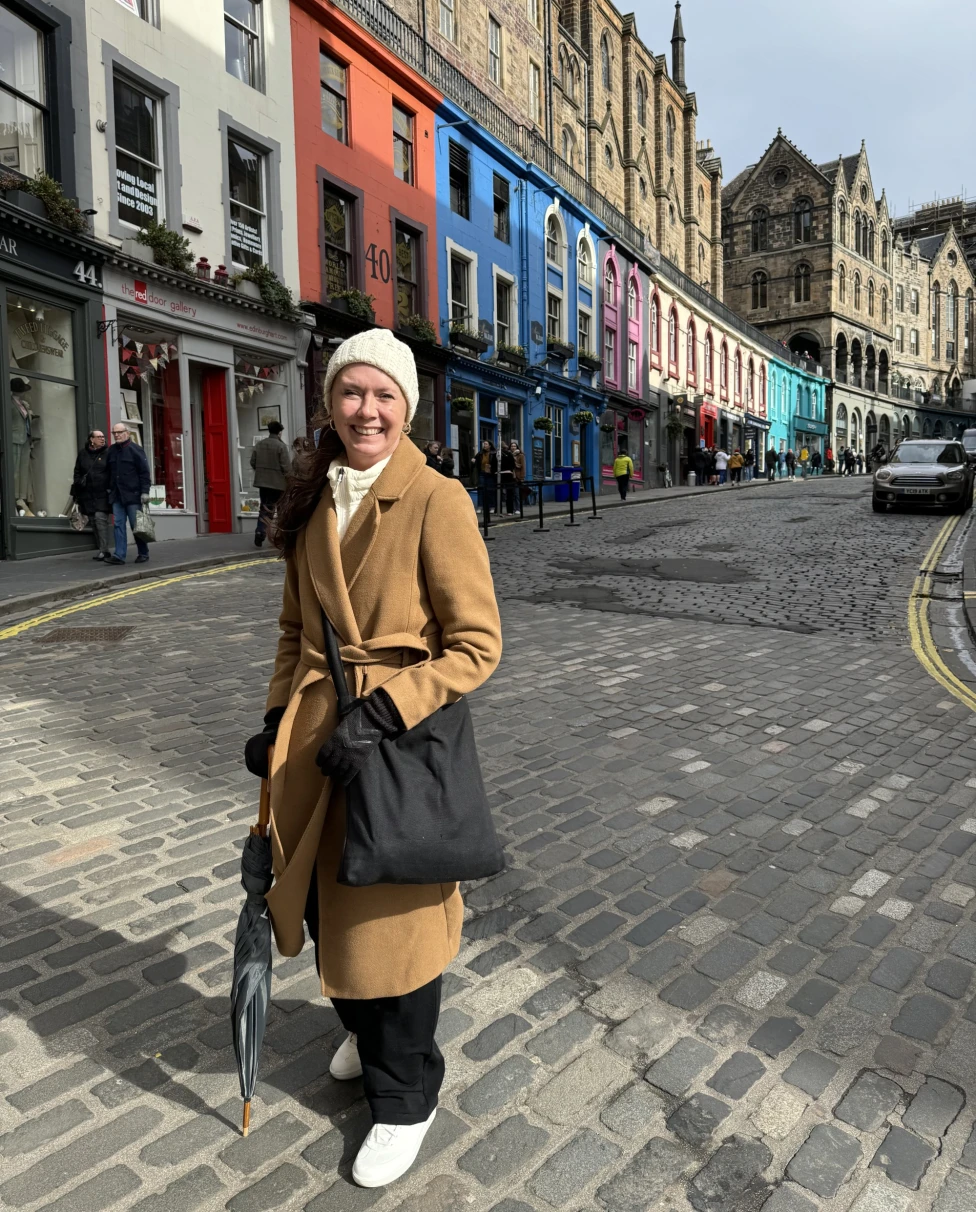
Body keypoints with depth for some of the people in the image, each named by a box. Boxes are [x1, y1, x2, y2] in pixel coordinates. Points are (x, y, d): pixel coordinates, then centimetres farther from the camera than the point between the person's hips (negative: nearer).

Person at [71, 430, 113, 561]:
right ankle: (102, 549, 13)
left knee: (101, 518, -14)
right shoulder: (82, 453, 11)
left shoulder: (107, 453, 2)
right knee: (93, 521, 6)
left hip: (103, 493, -4)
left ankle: (105, 549, -9)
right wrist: (77, 492, 10)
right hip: (87, 494, 4)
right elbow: (77, 473, 15)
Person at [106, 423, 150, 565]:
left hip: (132, 494, -5)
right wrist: (109, 488, 16)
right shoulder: (111, 450, 14)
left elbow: (144, 472, -8)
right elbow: (110, 472, 22)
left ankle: (143, 553, 13)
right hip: (117, 495, 5)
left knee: (136, 525, 0)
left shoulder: (135, 449, -4)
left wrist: (145, 492, -14)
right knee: (118, 524, 0)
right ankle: (119, 555, -1)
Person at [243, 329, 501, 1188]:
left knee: (392, 917, 8)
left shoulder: (436, 501, -13)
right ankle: (365, 1030, 52)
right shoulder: (313, 502, 6)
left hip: (398, 737, -6)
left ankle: (404, 1098, 35)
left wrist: (381, 713, -21)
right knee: (327, 904, 20)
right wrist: (278, 719, 9)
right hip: (315, 731, 6)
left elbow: (477, 645, -15)